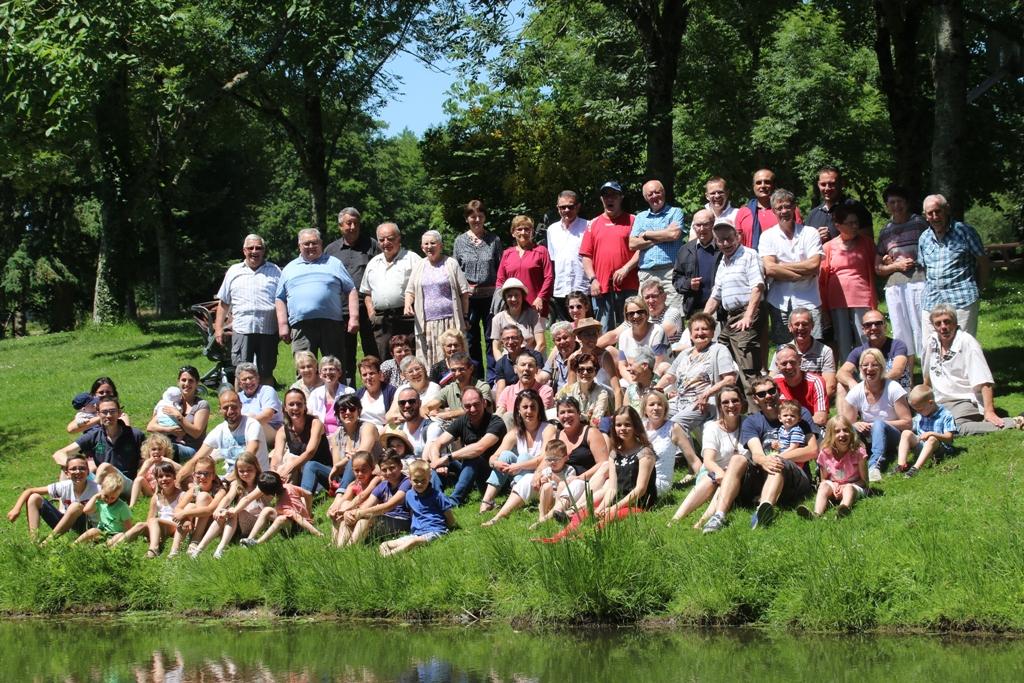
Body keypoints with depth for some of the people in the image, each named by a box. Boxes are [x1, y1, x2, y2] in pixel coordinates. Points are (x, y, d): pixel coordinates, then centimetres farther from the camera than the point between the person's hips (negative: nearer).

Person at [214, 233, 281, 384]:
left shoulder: (274, 271, 12)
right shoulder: (234, 271, 15)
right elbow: (223, 302, 17)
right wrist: (218, 328, 10)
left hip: (268, 331, 0)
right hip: (242, 330, 0)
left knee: (266, 374, 4)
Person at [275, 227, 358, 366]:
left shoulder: (334, 264, 16)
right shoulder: (290, 269, 21)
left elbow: (351, 291, 11)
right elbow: (280, 299, 17)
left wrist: (354, 318, 0)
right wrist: (282, 325, 5)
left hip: (331, 324, -1)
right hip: (301, 327, 1)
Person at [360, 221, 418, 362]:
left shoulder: (412, 259, 4)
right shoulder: (373, 263, 21)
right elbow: (367, 292, 25)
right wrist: (371, 314, 11)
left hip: (405, 319, -5)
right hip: (381, 322, 5)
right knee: (383, 363, 3)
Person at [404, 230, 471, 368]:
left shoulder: (451, 264, 4)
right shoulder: (418, 266, 14)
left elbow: (464, 292, 4)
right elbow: (410, 291, 18)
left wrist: (464, 317, 0)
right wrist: (408, 304, -3)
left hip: (449, 320, -3)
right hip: (426, 323, 3)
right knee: (428, 359, -1)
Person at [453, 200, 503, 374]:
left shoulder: (494, 240, 3)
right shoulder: (460, 241, 6)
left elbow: (500, 269, 4)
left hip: (490, 296, -1)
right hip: (468, 297, 1)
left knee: (492, 339, 0)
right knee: (471, 339, 7)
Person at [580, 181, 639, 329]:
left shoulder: (631, 221, 7)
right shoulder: (594, 224, 14)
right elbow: (586, 256, 11)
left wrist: (626, 269, -11)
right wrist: (593, 279, -1)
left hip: (628, 287, -2)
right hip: (601, 288, 2)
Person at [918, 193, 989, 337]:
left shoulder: (964, 231, -2)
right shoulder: (924, 239, 12)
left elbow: (983, 262, 4)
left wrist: (977, 290, 5)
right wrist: (931, 291, 14)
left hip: (962, 301, -5)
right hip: (931, 303, 5)